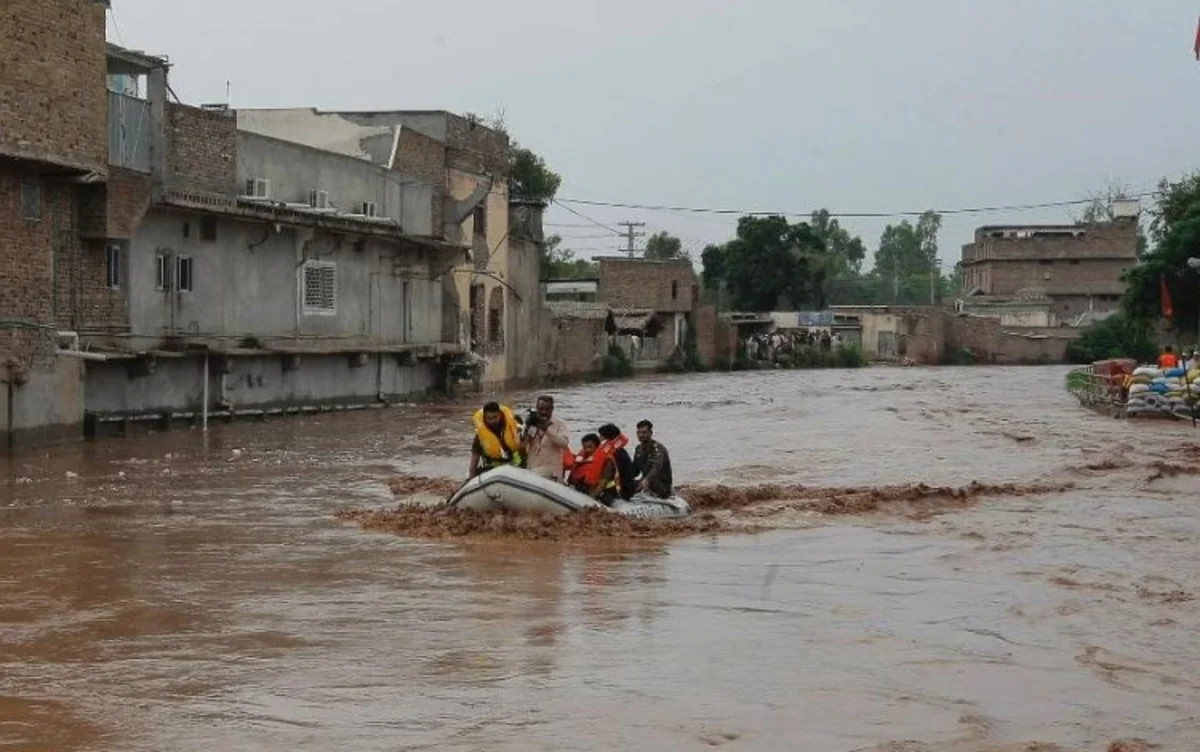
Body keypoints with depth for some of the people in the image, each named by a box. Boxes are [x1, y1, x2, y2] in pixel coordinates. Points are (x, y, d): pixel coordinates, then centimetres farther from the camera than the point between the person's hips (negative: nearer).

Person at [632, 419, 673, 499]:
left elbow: (657, 468, -39)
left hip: (663, 487, -8)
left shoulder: (658, 449, -19)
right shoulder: (639, 449, 7)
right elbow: (635, 470, 11)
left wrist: (646, 480, -59)